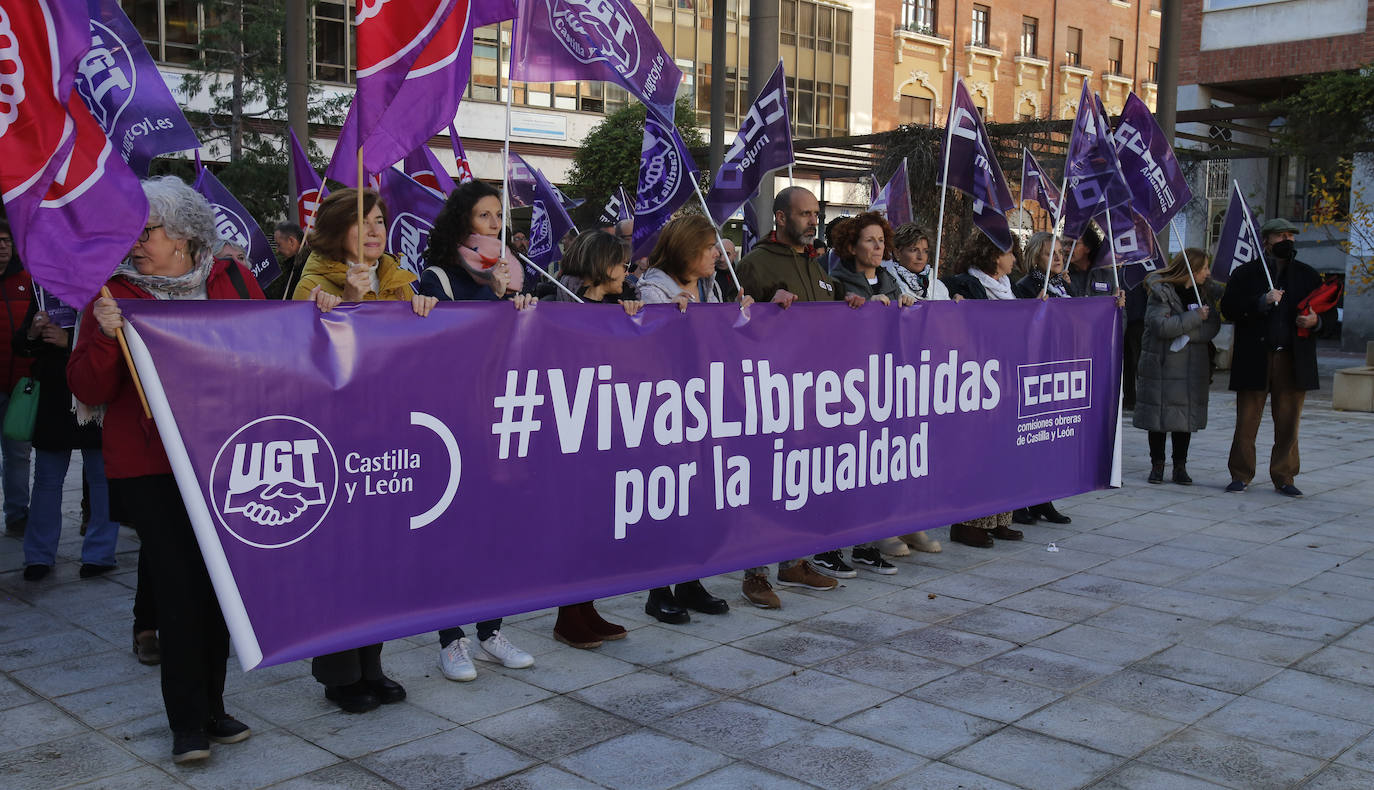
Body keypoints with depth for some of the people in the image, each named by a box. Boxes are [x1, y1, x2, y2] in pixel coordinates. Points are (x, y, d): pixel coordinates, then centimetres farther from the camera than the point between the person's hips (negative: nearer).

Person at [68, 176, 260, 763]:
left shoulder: (232, 279, 6)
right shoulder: (114, 292, 1)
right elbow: (89, 390, -3)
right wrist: (106, 336, -19)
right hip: (149, 465, -2)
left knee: (219, 581, 8)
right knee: (178, 584, -4)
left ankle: (210, 704, 22)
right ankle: (186, 720, 8)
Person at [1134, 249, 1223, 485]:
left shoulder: (1207, 291, 8)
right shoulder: (1161, 291, -10)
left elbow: (1213, 325, 4)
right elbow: (1161, 326, -20)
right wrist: (1195, 317, -18)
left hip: (1193, 366, 4)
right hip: (1161, 366, -4)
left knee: (1186, 415, 5)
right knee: (1160, 414, 2)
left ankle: (1180, 467, 14)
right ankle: (1157, 465, 13)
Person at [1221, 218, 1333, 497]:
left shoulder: (1307, 275, 14)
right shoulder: (1245, 273, 5)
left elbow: (1327, 309, 17)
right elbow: (1229, 308, -7)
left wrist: (1316, 320, -6)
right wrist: (1262, 302, -20)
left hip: (1294, 361, 2)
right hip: (1254, 359, -2)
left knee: (1288, 422, 4)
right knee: (1247, 421, 2)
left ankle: (1284, 477, 14)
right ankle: (1241, 475, 11)